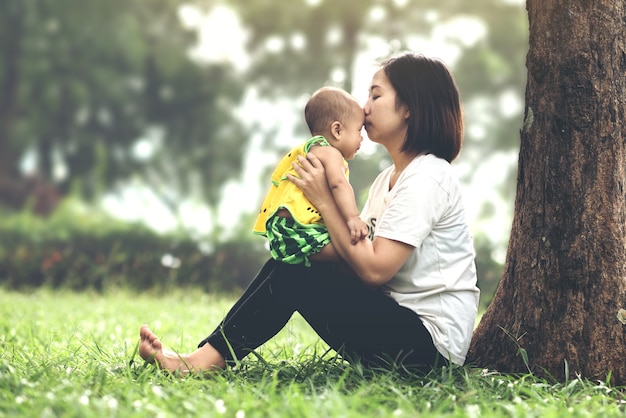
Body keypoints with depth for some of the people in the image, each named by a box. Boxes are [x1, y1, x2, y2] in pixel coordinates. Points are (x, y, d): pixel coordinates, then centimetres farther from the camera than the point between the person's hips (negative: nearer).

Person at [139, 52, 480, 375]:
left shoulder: (426, 177, -14)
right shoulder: (388, 179, 16)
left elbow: (374, 268, -20)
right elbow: (356, 252, 7)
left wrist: (324, 201, -15)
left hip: (427, 341, -9)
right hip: (395, 321, 9)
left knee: (294, 275, -16)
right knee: (289, 262, -1)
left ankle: (207, 360, -11)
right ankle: (205, 356, -7)